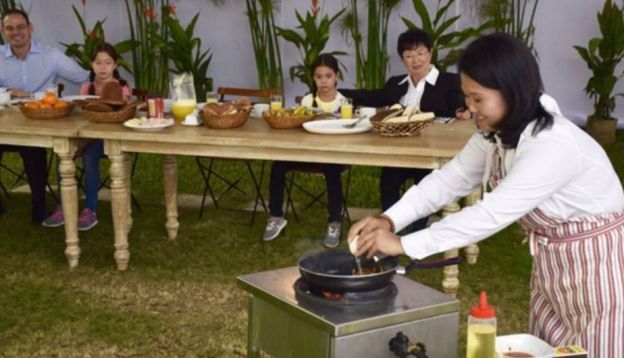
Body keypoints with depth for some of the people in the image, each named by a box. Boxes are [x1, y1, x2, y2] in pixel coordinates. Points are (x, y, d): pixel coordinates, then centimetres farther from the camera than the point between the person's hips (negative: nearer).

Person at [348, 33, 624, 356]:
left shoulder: (553, 145, -33)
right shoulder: (496, 134, -4)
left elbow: (491, 215, -35)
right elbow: (449, 179, -4)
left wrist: (403, 245, -34)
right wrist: (389, 220, -19)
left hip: (595, 260, -8)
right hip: (552, 259, 8)